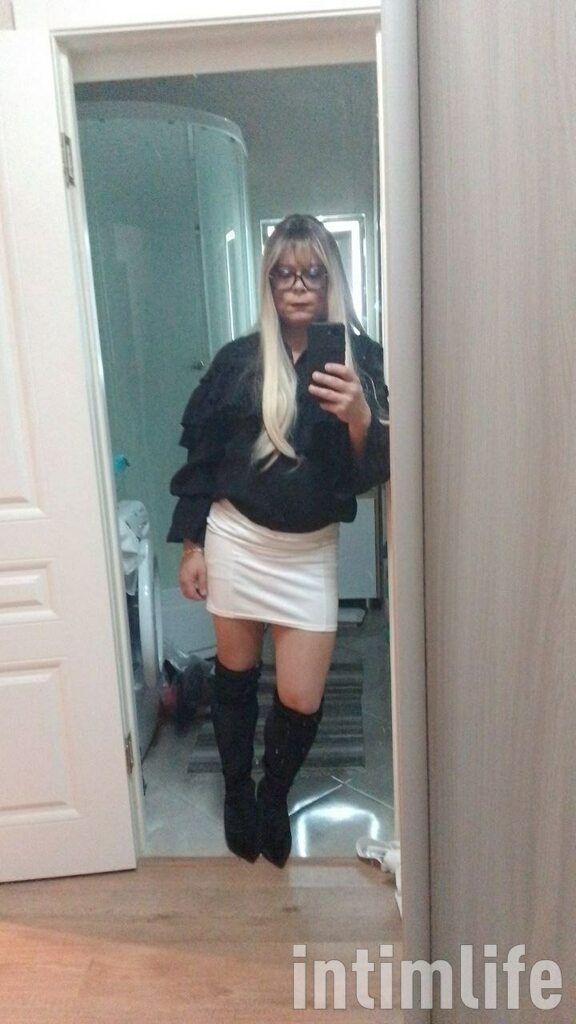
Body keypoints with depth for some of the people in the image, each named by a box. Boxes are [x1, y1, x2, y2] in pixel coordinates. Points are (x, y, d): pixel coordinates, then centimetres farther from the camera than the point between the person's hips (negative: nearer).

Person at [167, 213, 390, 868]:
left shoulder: (361, 359, -3)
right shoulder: (238, 360, -2)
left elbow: (375, 471, -7)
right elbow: (200, 455, 3)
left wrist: (359, 417, -27)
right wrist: (190, 546, 1)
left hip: (309, 551, 0)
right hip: (236, 538, 1)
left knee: (302, 700, 2)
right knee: (235, 674, 14)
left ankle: (274, 797, 32)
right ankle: (237, 794, 39)